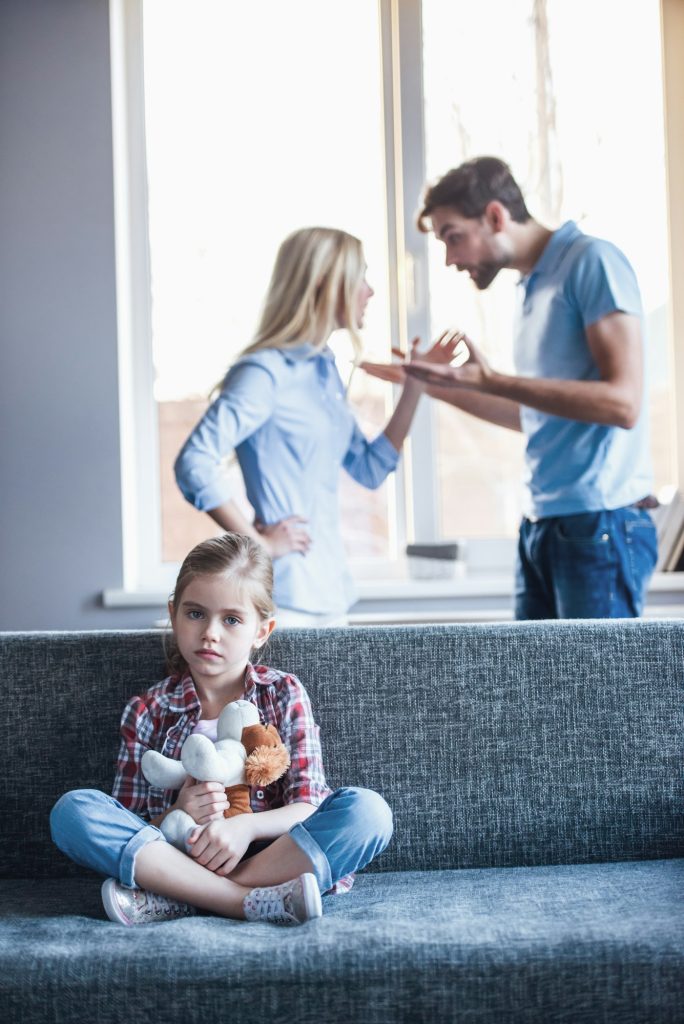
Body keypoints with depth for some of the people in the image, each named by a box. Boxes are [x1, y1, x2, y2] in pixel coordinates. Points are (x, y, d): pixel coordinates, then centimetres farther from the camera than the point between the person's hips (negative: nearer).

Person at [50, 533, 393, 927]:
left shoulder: (285, 694, 6)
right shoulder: (149, 712, 6)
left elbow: (309, 806, -2)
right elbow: (126, 831, 4)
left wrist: (246, 825, -22)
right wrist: (177, 816, -17)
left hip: (266, 855, 0)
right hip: (175, 856, 0)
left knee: (368, 810, -25)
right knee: (73, 809, -21)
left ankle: (174, 900, -26)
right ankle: (255, 902, -29)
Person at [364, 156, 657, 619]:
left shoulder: (592, 261, -9)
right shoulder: (534, 286, 15)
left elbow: (622, 402, -18)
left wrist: (491, 381, -19)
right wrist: (438, 384, 20)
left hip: (601, 523, -8)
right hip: (542, 526, 8)